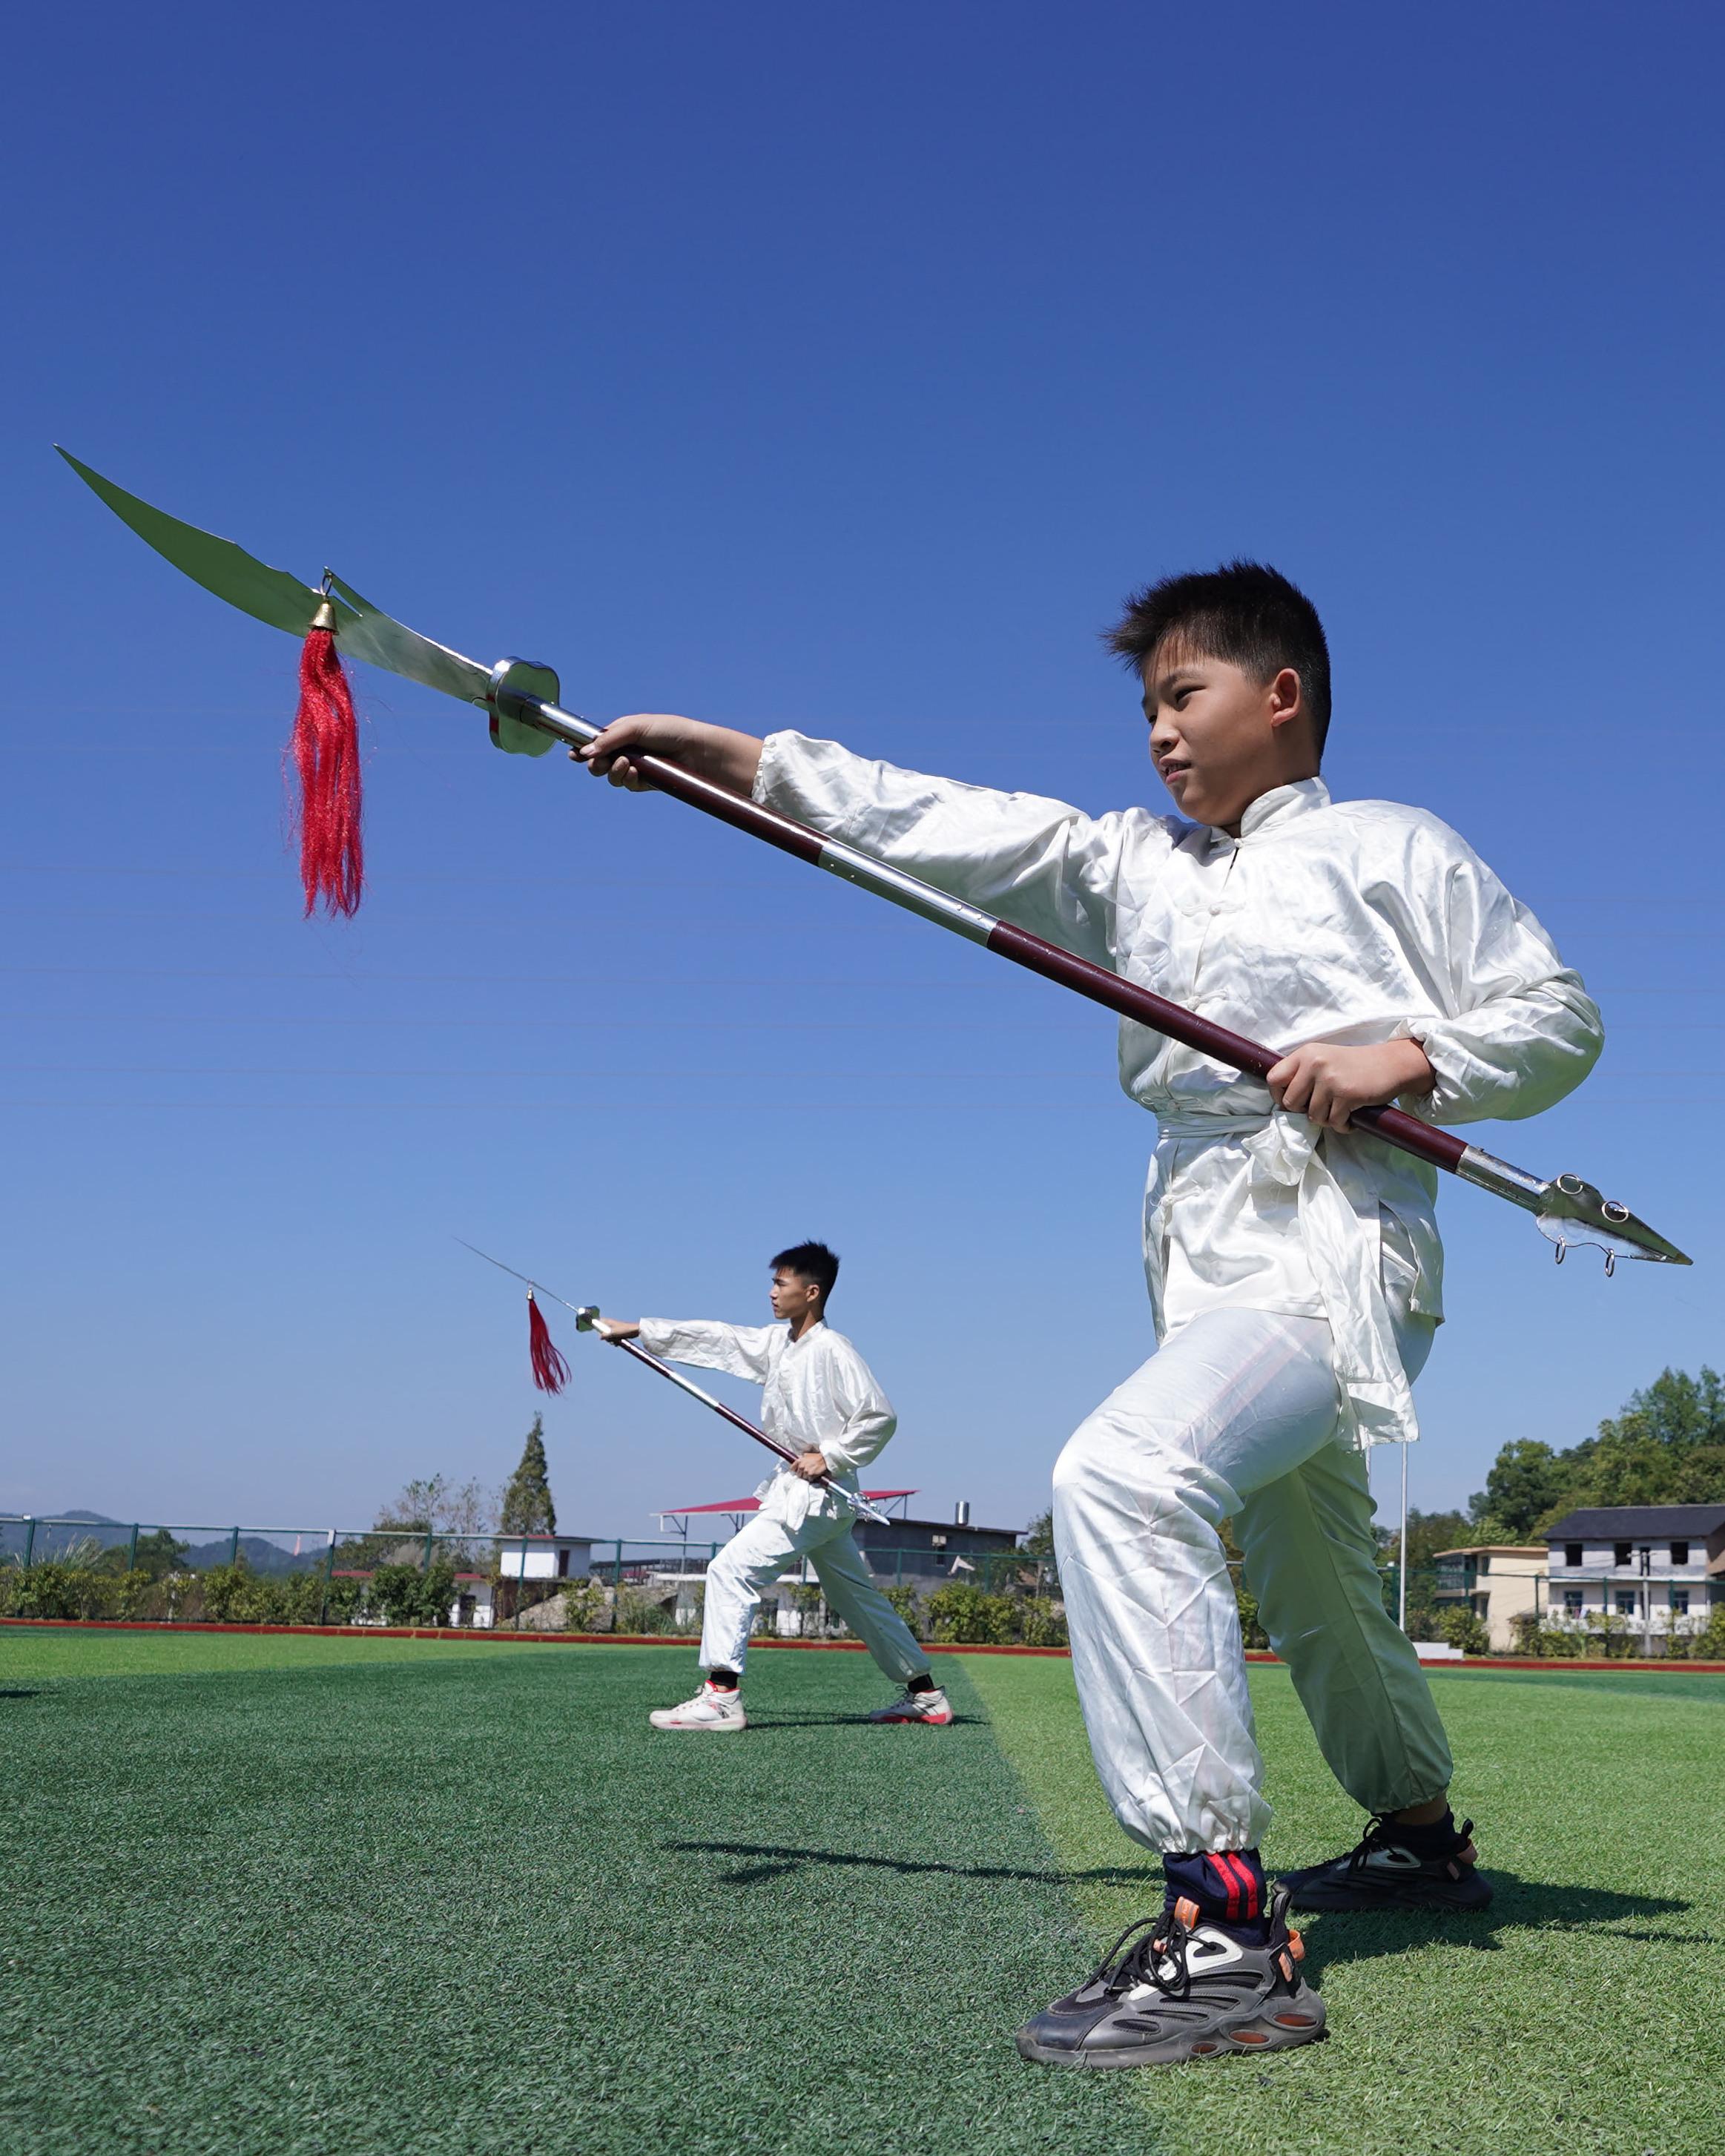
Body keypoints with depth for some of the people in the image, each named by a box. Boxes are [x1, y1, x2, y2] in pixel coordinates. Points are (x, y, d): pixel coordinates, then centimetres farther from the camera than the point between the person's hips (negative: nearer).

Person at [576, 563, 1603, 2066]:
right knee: (1308, 1587, 22)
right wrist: (717, 752, -4)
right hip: (1205, 1254, 8)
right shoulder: (1130, 862, 14)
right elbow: (938, 825, 4)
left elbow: (1559, 1018, 2)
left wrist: (1402, 1056, -16)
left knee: (1124, 1476, -31)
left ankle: (1226, 1927, -31)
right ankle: (1422, 1837, 47)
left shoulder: (1392, 849, 1)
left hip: (1337, 1247, -7)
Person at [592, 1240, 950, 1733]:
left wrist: (830, 1457, -18)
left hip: (819, 1491, -9)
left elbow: (879, 1415, -19)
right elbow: (714, 1338, 12)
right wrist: (636, 1330, 11)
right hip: (798, 1490, 9)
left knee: (732, 1569, -14)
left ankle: (721, 1697, -15)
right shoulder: (777, 1342, 10)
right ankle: (925, 1696, 26)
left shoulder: (832, 1350, -16)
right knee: (857, 1598, 16)